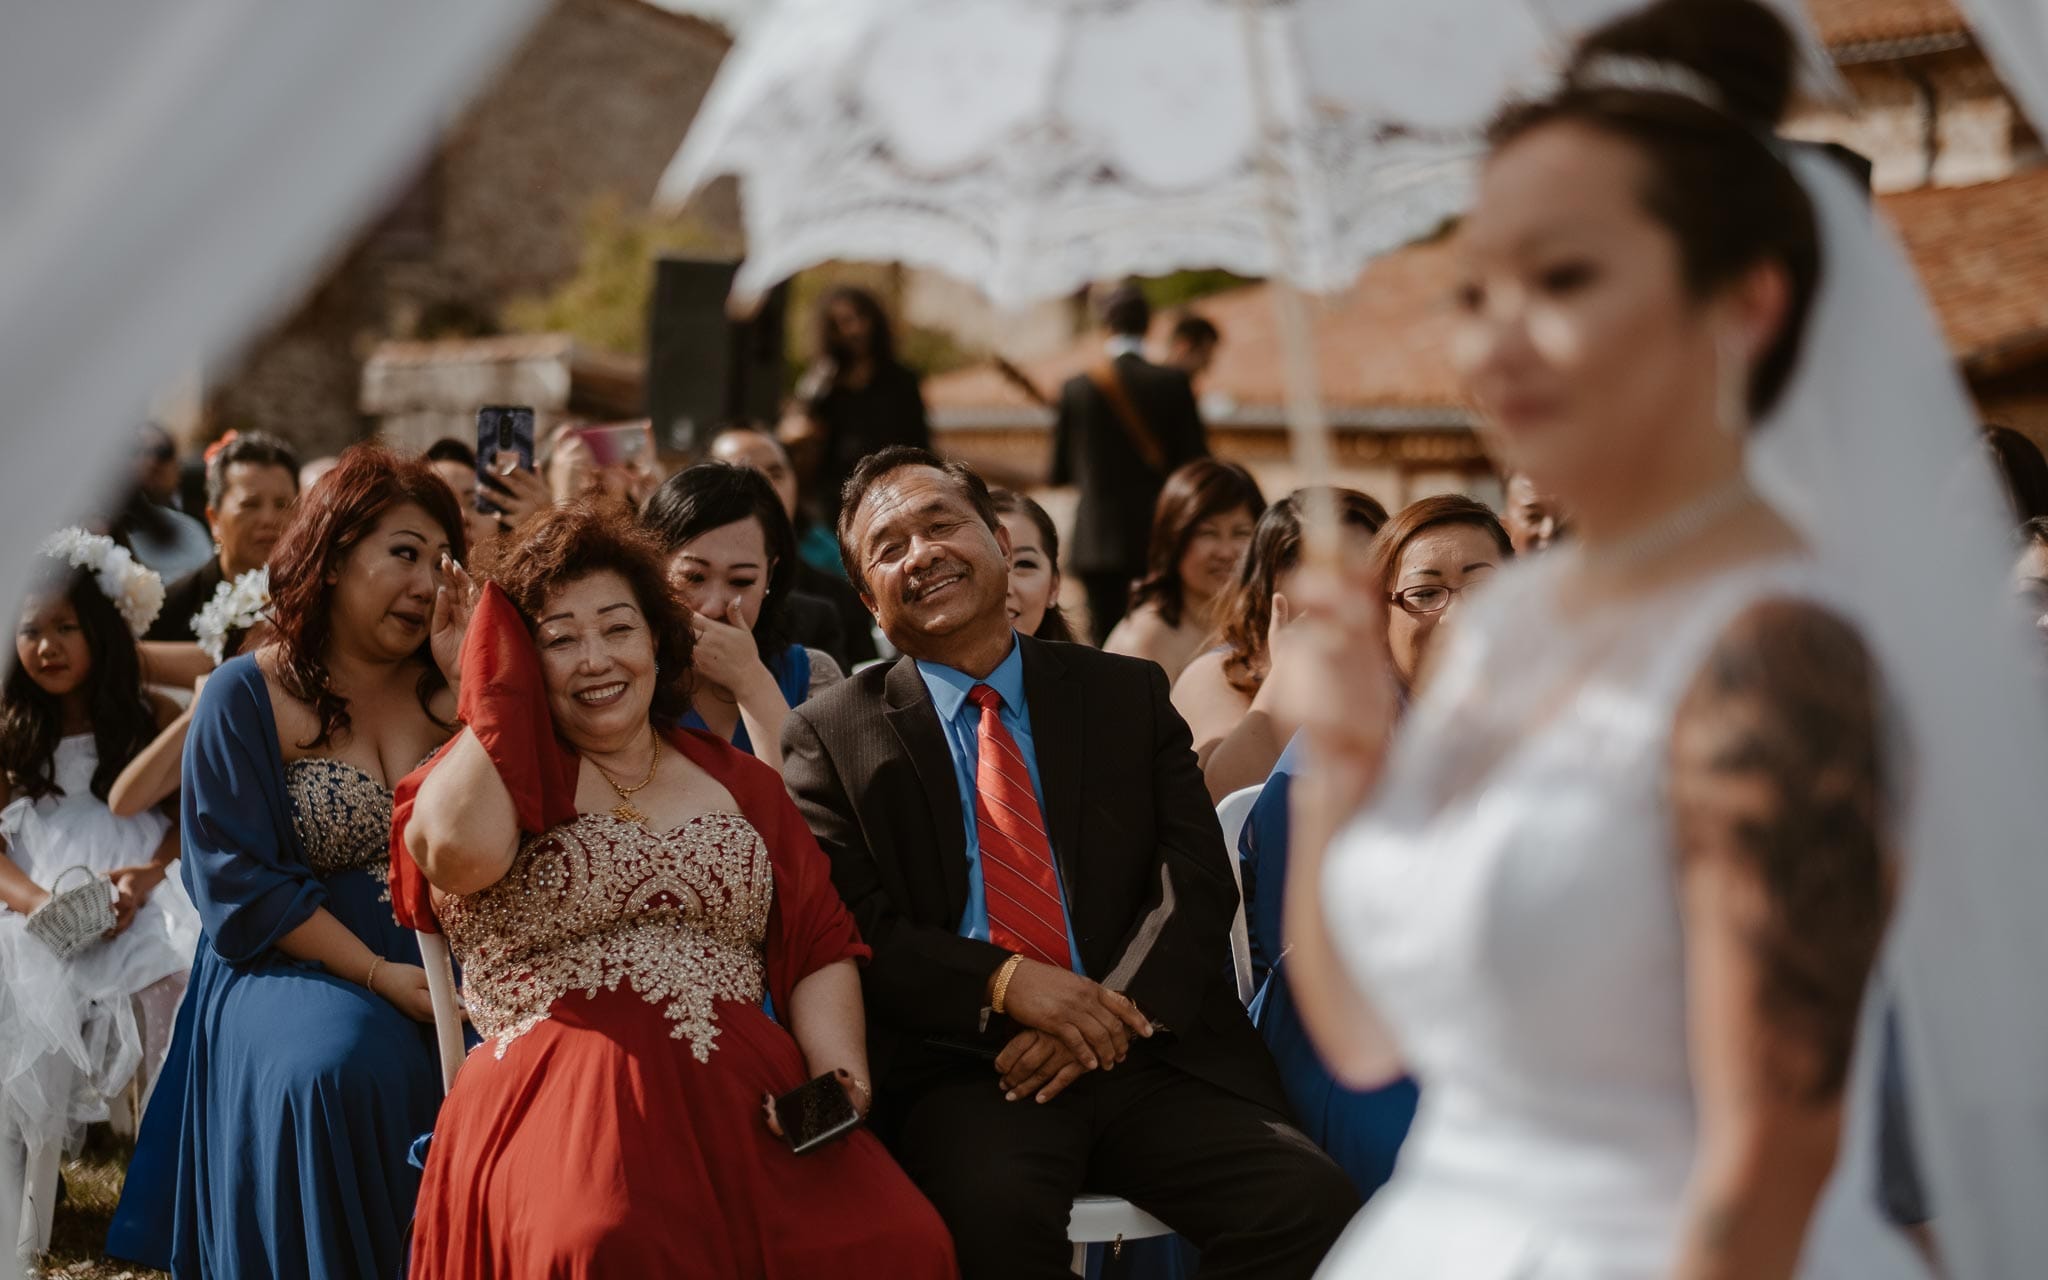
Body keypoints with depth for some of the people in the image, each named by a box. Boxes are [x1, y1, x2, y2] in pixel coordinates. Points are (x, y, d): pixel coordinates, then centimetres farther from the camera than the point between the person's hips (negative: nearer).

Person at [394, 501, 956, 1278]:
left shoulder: (739, 783, 23)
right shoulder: (500, 771, 12)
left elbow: (818, 946, 16)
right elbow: (460, 850, -13)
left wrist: (839, 1069, -3)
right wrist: (491, 688, 1)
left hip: (744, 1095, 3)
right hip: (563, 1095, -3)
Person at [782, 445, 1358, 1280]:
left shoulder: (1128, 694, 16)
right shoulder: (831, 735, 10)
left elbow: (1198, 882, 6)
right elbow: (851, 925, -1)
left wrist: (1115, 1010, -12)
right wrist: (1005, 981, -15)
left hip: (1150, 1053, 3)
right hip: (964, 1066, -3)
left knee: (1312, 1206, -24)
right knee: (997, 1213, -37)